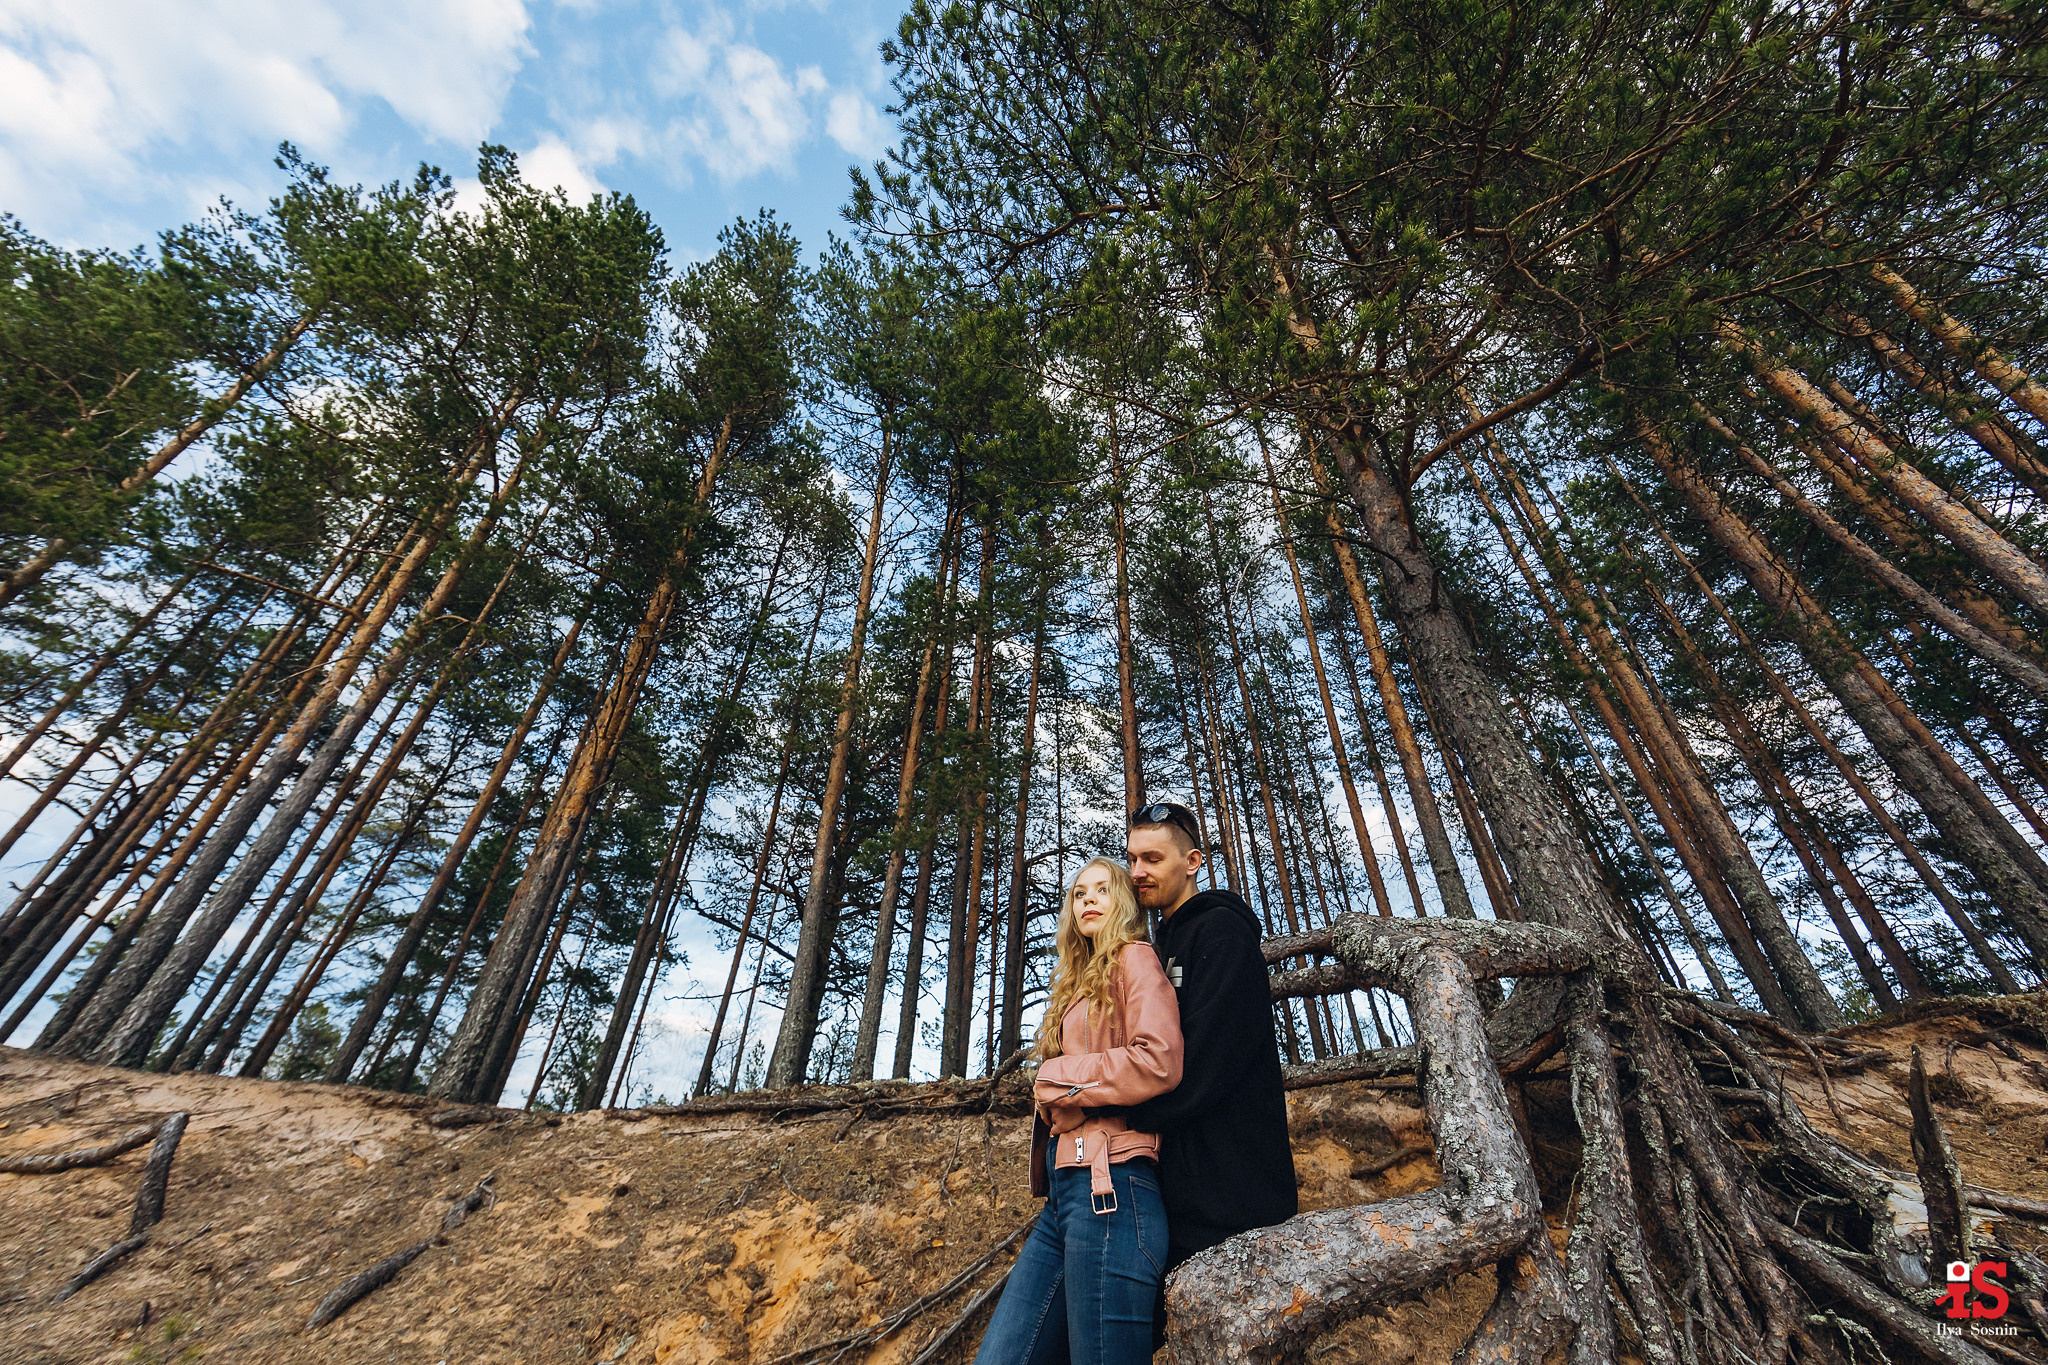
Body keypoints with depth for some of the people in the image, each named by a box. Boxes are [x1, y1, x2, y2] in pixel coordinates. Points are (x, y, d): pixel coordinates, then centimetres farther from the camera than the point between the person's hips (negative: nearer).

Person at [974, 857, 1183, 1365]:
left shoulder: (1135, 959, -1)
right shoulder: (1079, 984, 23)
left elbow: (1159, 1061, -17)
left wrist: (1058, 1079, -7)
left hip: (1109, 1187, -8)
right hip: (1063, 1191, 8)